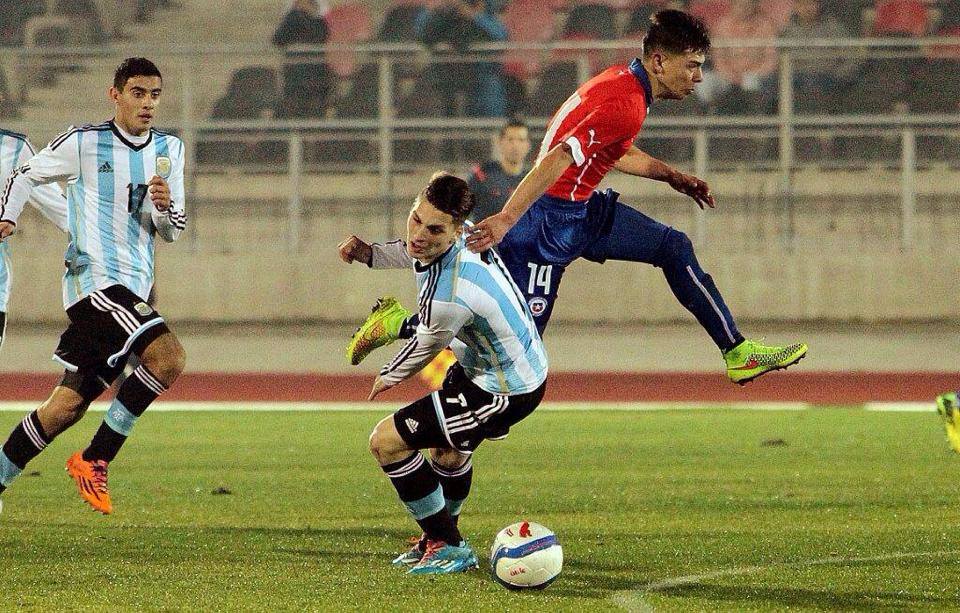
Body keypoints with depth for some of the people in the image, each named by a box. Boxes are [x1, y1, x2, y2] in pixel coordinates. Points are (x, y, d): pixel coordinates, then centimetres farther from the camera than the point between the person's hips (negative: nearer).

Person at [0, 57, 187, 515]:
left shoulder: (169, 150, 13)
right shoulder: (83, 143, -2)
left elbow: (173, 232, 15)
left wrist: (165, 207, -7)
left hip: (134, 288, 6)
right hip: (95, 278, -6)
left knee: (67, 406, 3)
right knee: (168, 356, -26)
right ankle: (94, 460, -15)